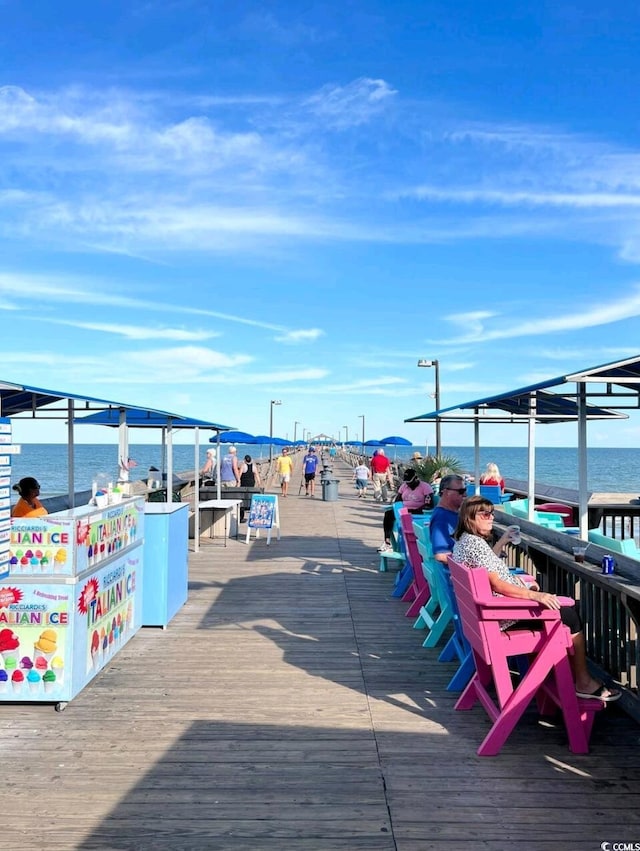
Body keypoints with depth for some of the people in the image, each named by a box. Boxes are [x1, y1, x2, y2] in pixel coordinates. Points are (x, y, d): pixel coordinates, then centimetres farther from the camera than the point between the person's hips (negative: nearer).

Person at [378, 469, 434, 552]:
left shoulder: (425, 487, -4)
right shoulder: (404, 486, 15)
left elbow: (429, 505, -13)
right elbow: (397, 501, 17)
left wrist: (414, 511, -22)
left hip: (418, 512, -6)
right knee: (388, 514, -21)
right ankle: (387, 542, -29)